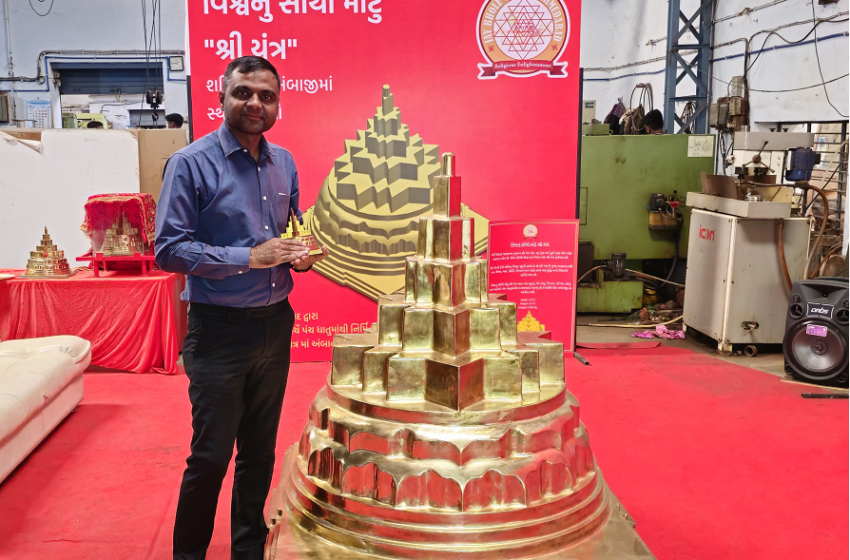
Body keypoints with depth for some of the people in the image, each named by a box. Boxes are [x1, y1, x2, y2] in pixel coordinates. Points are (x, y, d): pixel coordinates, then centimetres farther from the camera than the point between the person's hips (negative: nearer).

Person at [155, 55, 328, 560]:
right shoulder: (191, 164, -9)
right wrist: (250, 257, -21)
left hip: (275, 324, 6)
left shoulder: (284, 162, 8)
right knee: (211, 455, 2)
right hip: (219, 330, -5)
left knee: (261, 448, 16)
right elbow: (169, 249, -15)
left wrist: (300, 255, -2)